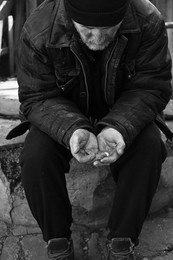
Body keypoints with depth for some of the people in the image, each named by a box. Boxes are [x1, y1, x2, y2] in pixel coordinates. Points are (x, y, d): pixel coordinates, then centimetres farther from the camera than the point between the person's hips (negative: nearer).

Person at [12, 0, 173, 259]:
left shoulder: (149, 23, -24)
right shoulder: (38, 31, -25)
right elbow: (36, 98, -19)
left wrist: (119, 127, -38)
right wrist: (72, 130, -40)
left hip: (123, 117, 1)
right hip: (63, 118, 0)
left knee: (149, 146, -29)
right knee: (35, 155, -28)